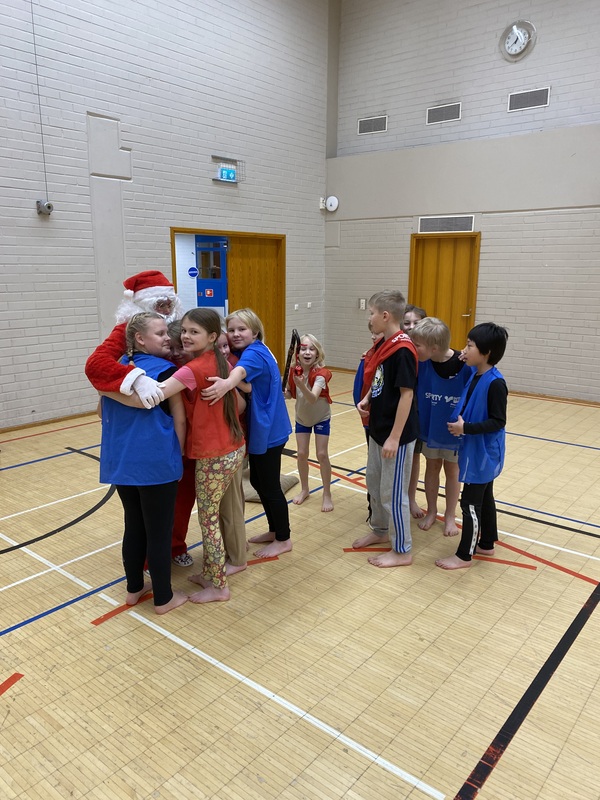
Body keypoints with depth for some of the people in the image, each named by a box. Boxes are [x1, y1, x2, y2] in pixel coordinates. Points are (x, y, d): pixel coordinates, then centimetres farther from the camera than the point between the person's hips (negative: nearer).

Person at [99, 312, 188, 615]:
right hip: (157, 462, -7)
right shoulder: (165, 371, -11)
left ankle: (134, 588, 33)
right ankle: (163, 598, 18)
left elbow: (104, 412, 17)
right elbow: (179, 420, -10)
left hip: (120, 461, 7)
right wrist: (178, 456, 2)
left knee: (134, 526, 20)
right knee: (159, 531, 5)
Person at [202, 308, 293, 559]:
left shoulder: (254, 353, -22)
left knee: (269, 486, 2)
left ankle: (283, 539, 19)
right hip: (259, 428, 10)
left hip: (268, 430, -10)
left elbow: (241, 371, -45)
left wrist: (226, 384, -65)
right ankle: (274, 530, 34)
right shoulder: (250, 353, 11)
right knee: (257, 481, 18)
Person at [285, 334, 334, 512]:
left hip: (321, 418, -3)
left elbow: (313, 398, -44)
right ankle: (304, 489, 24)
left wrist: (302, 385, -62)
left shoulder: (321, 373, -30)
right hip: (301, 418, 4)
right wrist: (283, 392, -23)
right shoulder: (293, 372, -16)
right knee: (301, 453, 3)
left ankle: (327, 494, 9)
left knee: (322, 454, -6)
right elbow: (290, 394, -1)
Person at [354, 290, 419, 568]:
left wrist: (395, 437, -22)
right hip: (378, 428, 9)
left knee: (393, 492, 2)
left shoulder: (403, 350, -21)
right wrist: (367, 400, 0)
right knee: (373, 481, 21)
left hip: (396, 434, -9)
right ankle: (380, 530, 41)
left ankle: (402, 551, 19)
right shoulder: (385, 345, 6)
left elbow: (407, 393, -22)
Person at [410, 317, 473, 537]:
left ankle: (450, 516, 34)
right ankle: (431, 512, 37)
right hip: (429, 426, 3)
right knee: (432, 467, 18)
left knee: (452, 471, 16)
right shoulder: (420, 362, -16)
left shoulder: (465, 365, -25)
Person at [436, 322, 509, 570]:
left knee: (471, 503, 1)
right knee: (484, 498, 20)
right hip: (477, 452, 9)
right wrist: (459, 421, 0)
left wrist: (466, 428, -25)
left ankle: (464, 555, 13)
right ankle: (486, 544, 35)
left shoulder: (495, 383, -23)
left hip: (484, 454, -9)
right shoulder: (475, 374, 2)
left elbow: (498, 422, -21)